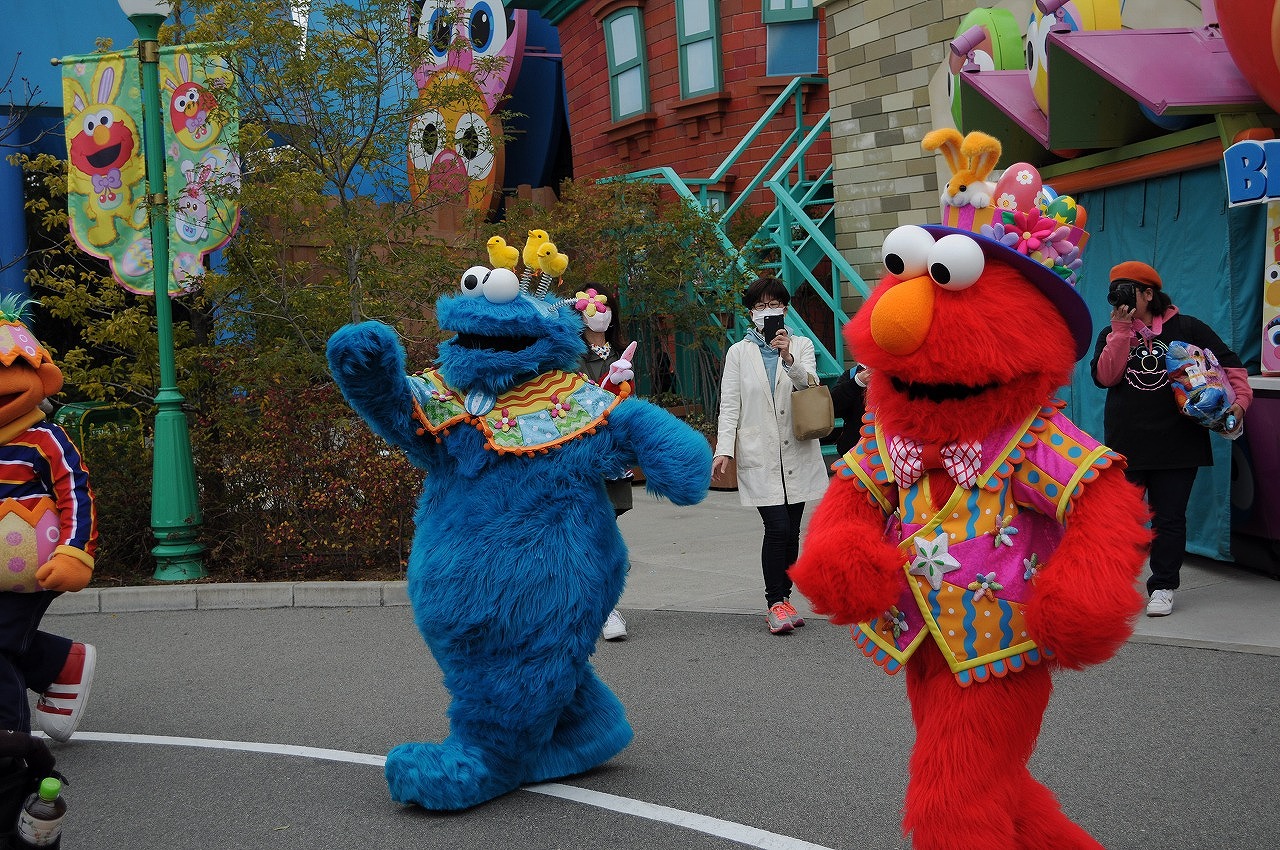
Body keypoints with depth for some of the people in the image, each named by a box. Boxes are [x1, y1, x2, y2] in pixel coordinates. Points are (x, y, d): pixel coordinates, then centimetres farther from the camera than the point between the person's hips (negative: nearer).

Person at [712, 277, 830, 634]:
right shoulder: (739, 353, 8)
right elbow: (729, 405, 4)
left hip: (797, 453, 2)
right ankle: (776, 602, -2)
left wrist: (789, 359, -23)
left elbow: (810, 386, -6)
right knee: (777, 528, -13)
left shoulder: (801, 346, 10)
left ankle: (780, 599, 16)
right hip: (759, 455, -2)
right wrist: (724, 449, -7)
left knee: (791, 532, 5)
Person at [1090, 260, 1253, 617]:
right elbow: (1104, 376, -9)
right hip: (1125, 446, 2)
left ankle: (1163, 586, 14)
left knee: (1169, 518, 4)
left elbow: (1229, 363, 5)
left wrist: (1240, 399, -10)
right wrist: (1122, 330, -11)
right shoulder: (1112, 335, 9)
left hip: (1178, 444, -1)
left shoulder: (1187, 328, 3)